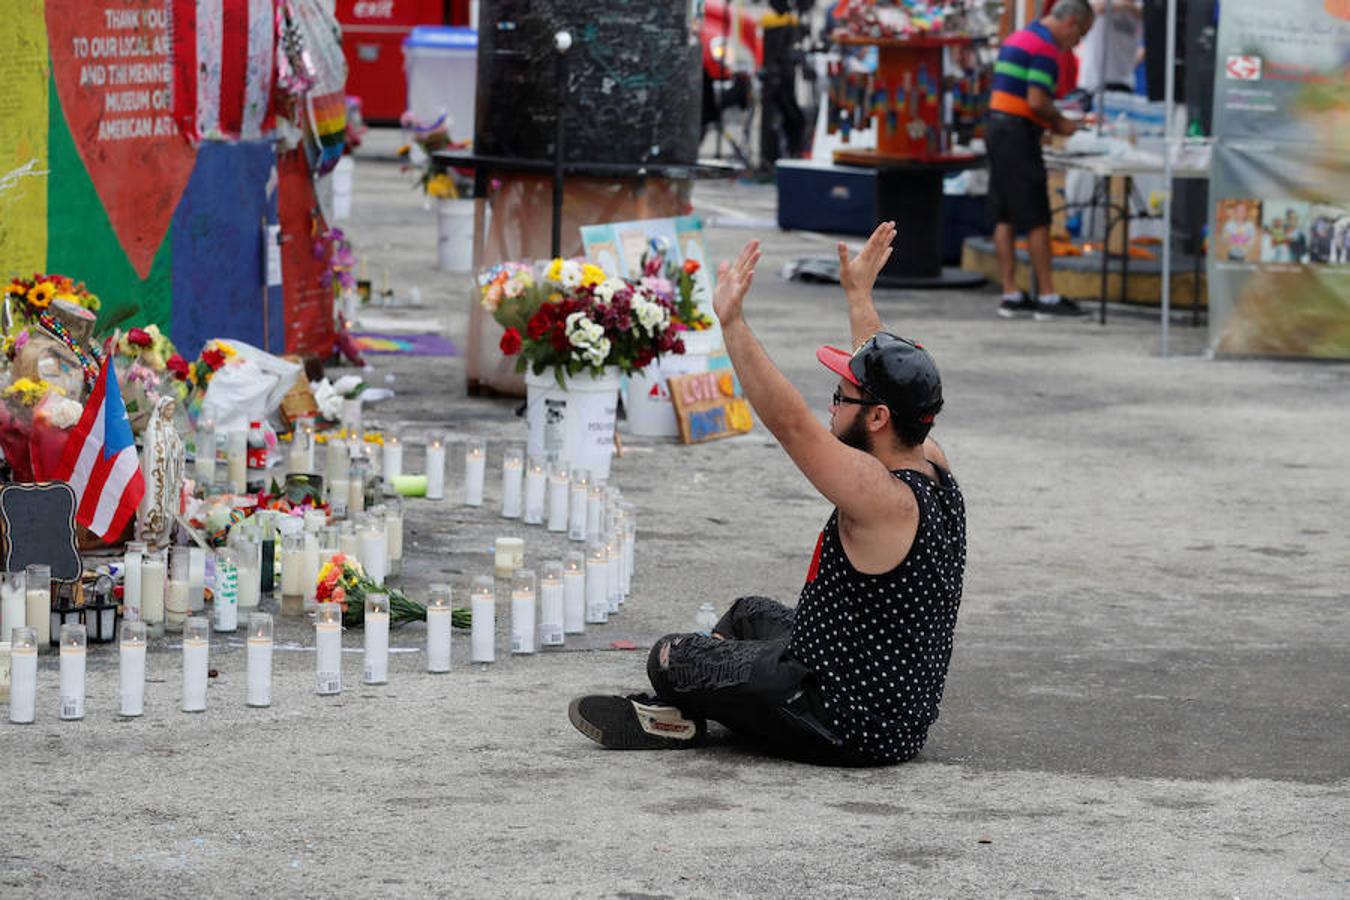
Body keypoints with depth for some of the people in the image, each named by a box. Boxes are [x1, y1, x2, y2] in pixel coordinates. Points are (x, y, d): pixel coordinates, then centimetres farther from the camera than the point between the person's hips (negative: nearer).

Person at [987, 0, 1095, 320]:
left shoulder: (1016, 38, 17)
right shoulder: (1045, 47, -13)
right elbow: (1036, 101, -21)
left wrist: (1051, 120, 15)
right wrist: (1060, 122, -4)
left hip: (997, 126, 10)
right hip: (1018, 134, -10)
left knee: (1005, 218, 8)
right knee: (1036, 219, -5)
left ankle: (1010, 295, 9)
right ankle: (1047, 297, -3)